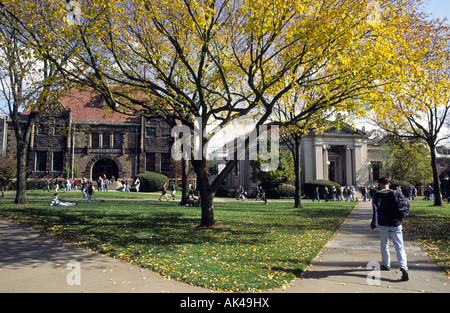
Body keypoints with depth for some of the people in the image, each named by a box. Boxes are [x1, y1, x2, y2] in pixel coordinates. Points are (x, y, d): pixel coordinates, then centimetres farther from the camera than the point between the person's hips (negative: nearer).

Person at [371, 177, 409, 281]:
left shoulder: (377, 195, -5)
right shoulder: (396, 193, 3)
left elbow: (376, 208, -18)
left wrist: (374, 222, -24)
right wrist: (399, 216, 0)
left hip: (383, 225, -1)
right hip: (395, 225, 1)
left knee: (384, 245, 17)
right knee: (399, 247, -2)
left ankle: (386, 265, 28)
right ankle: (403, 267, -19)